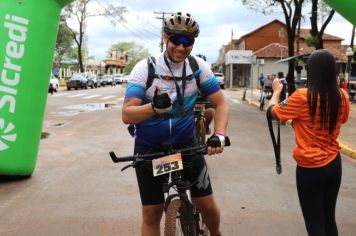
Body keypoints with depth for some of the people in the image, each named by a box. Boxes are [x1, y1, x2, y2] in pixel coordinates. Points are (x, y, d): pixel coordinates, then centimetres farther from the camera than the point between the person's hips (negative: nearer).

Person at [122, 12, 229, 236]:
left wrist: (219, 135, -21)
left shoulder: (199, 66, -9)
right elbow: (127, 115, -21)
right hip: (149, 149, -1)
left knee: (207, 205, 6)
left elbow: (220, 103, -4)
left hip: (187, 145, 2)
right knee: (152, 214, 4)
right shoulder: (144, 68, -16)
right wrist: (155, 107, -41)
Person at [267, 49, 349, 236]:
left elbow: (273, 112, -4)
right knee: (329, 219, 20)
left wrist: (277, 91, 13)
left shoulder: (302, 96, -17)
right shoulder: (342, 96, -4)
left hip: (310, 168, -5)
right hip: (334, 164, 5)